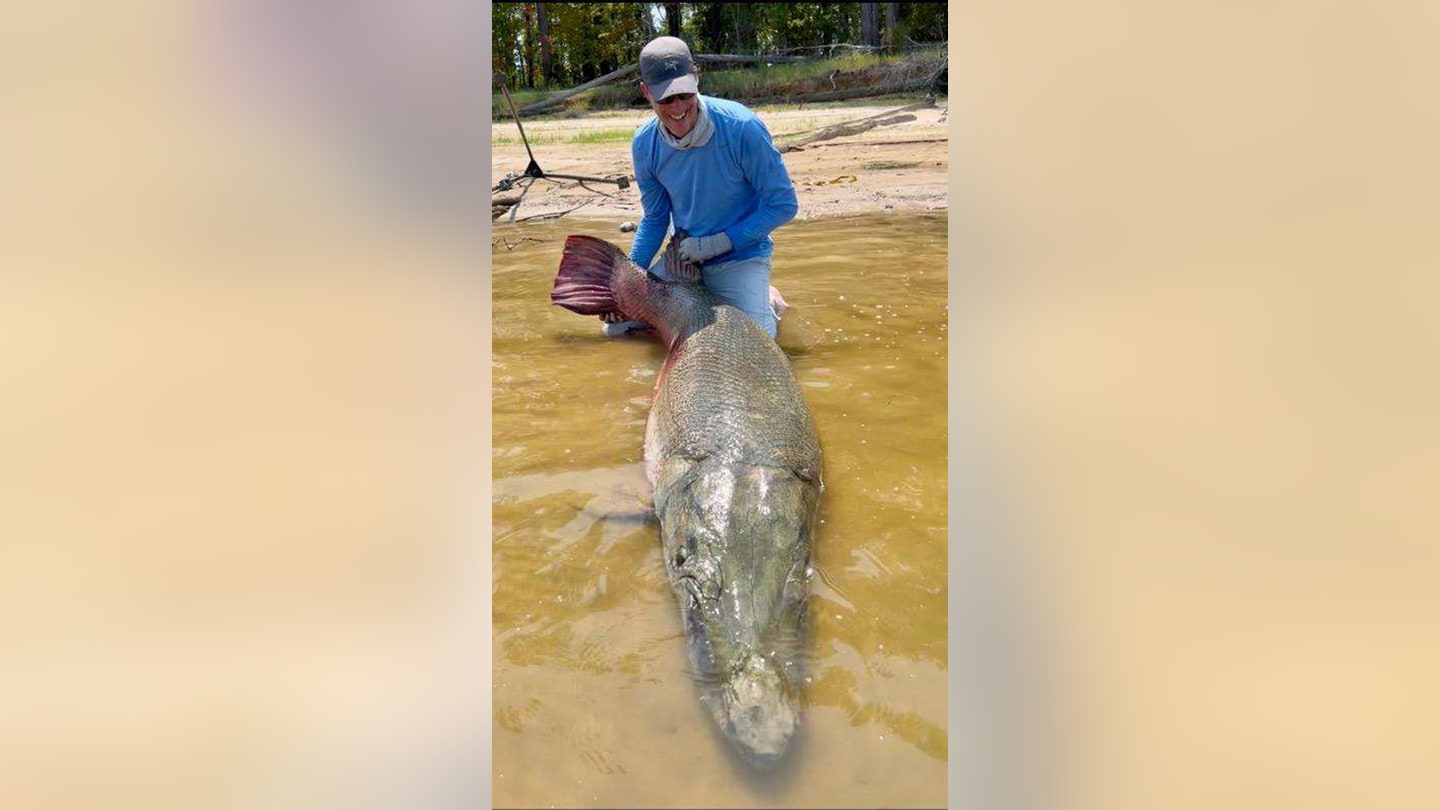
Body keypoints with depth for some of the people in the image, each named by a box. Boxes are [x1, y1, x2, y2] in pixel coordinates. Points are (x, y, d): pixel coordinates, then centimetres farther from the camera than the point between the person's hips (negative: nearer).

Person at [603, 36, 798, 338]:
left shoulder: (742, 128, -23)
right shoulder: (644, 144, -9)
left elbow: (783, 205, -15)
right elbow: (654, 219, 5)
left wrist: (717, 243, -19)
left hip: (740, 257, -4)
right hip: (682, 256, 5)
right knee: (617, 326, 1)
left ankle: (765, 302, 11)